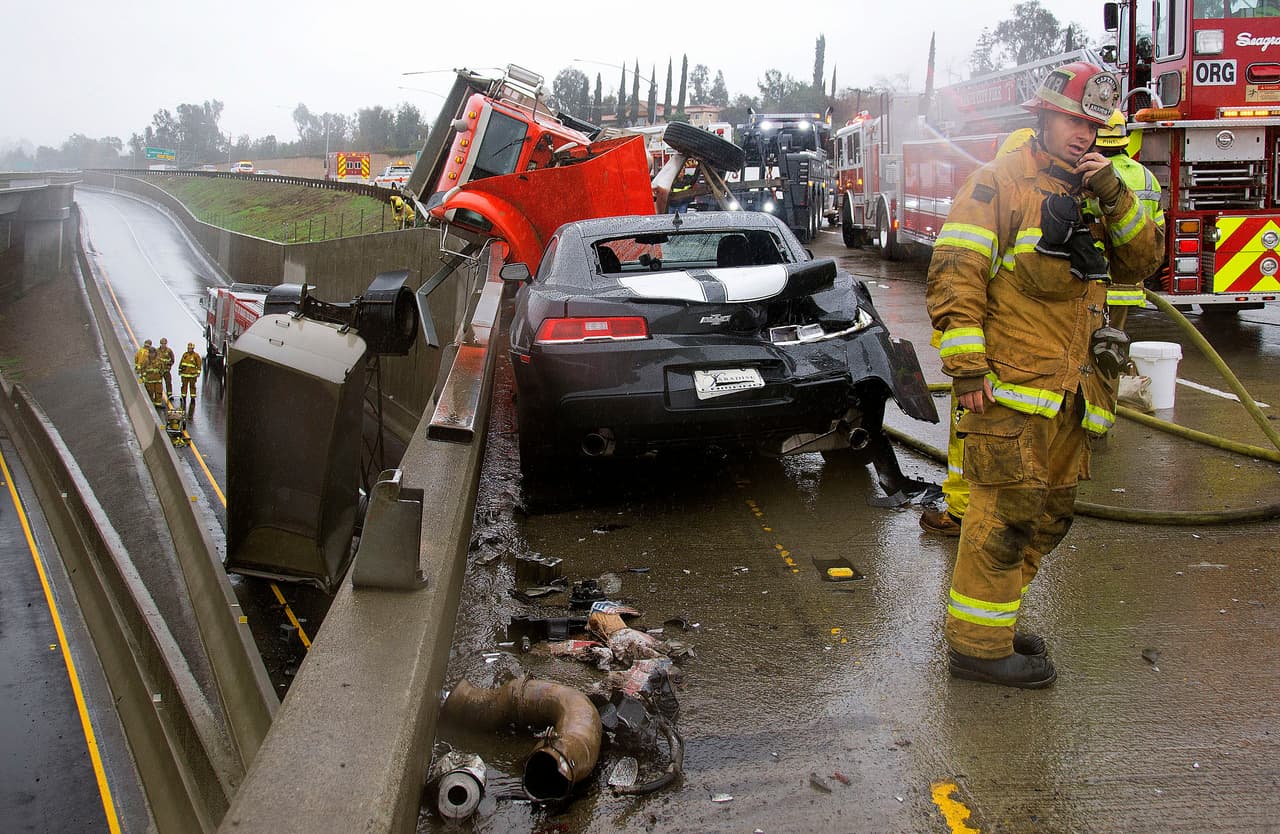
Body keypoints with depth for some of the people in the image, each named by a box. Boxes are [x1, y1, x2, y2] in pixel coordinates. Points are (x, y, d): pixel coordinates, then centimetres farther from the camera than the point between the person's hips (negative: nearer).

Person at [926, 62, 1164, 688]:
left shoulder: (1090, 196, 20)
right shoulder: (1000, 182, -6)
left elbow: (1142, 261, 12)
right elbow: (954, 275, -14)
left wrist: (1112, 194, -3)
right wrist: (966, 369, -21)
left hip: (1069, 394, 9)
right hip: (1012, 385, -9)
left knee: (1048, 518, 15)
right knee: (1006, 514, -7)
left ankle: (993, 621, 28)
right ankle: (976, 645, 3)